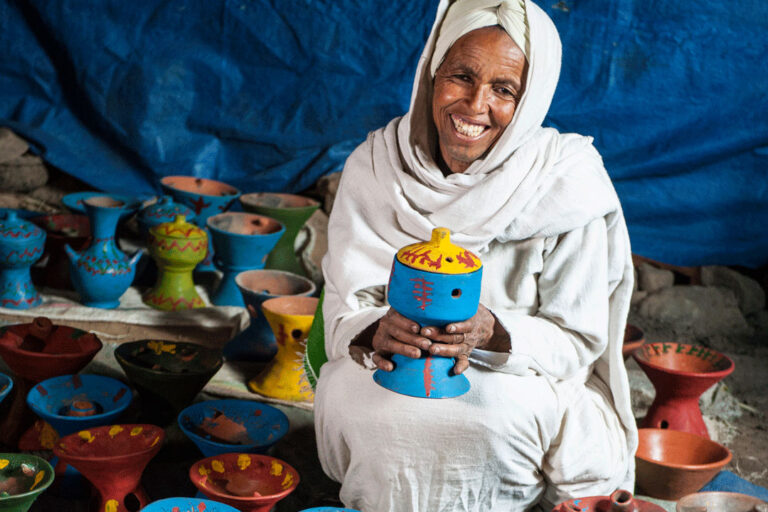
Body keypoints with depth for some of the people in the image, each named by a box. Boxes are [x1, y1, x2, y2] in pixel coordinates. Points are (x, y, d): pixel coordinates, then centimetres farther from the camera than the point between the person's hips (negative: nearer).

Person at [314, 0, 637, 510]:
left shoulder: (567, 183, -14)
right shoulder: (376, 166, -6)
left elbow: (576, 340, -11)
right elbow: (344, 307, -7)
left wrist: (491, 333, -31)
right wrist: (378, 332, -31)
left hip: (522, 385, -1)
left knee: (493, 418, -34)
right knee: (348, 396, -29)